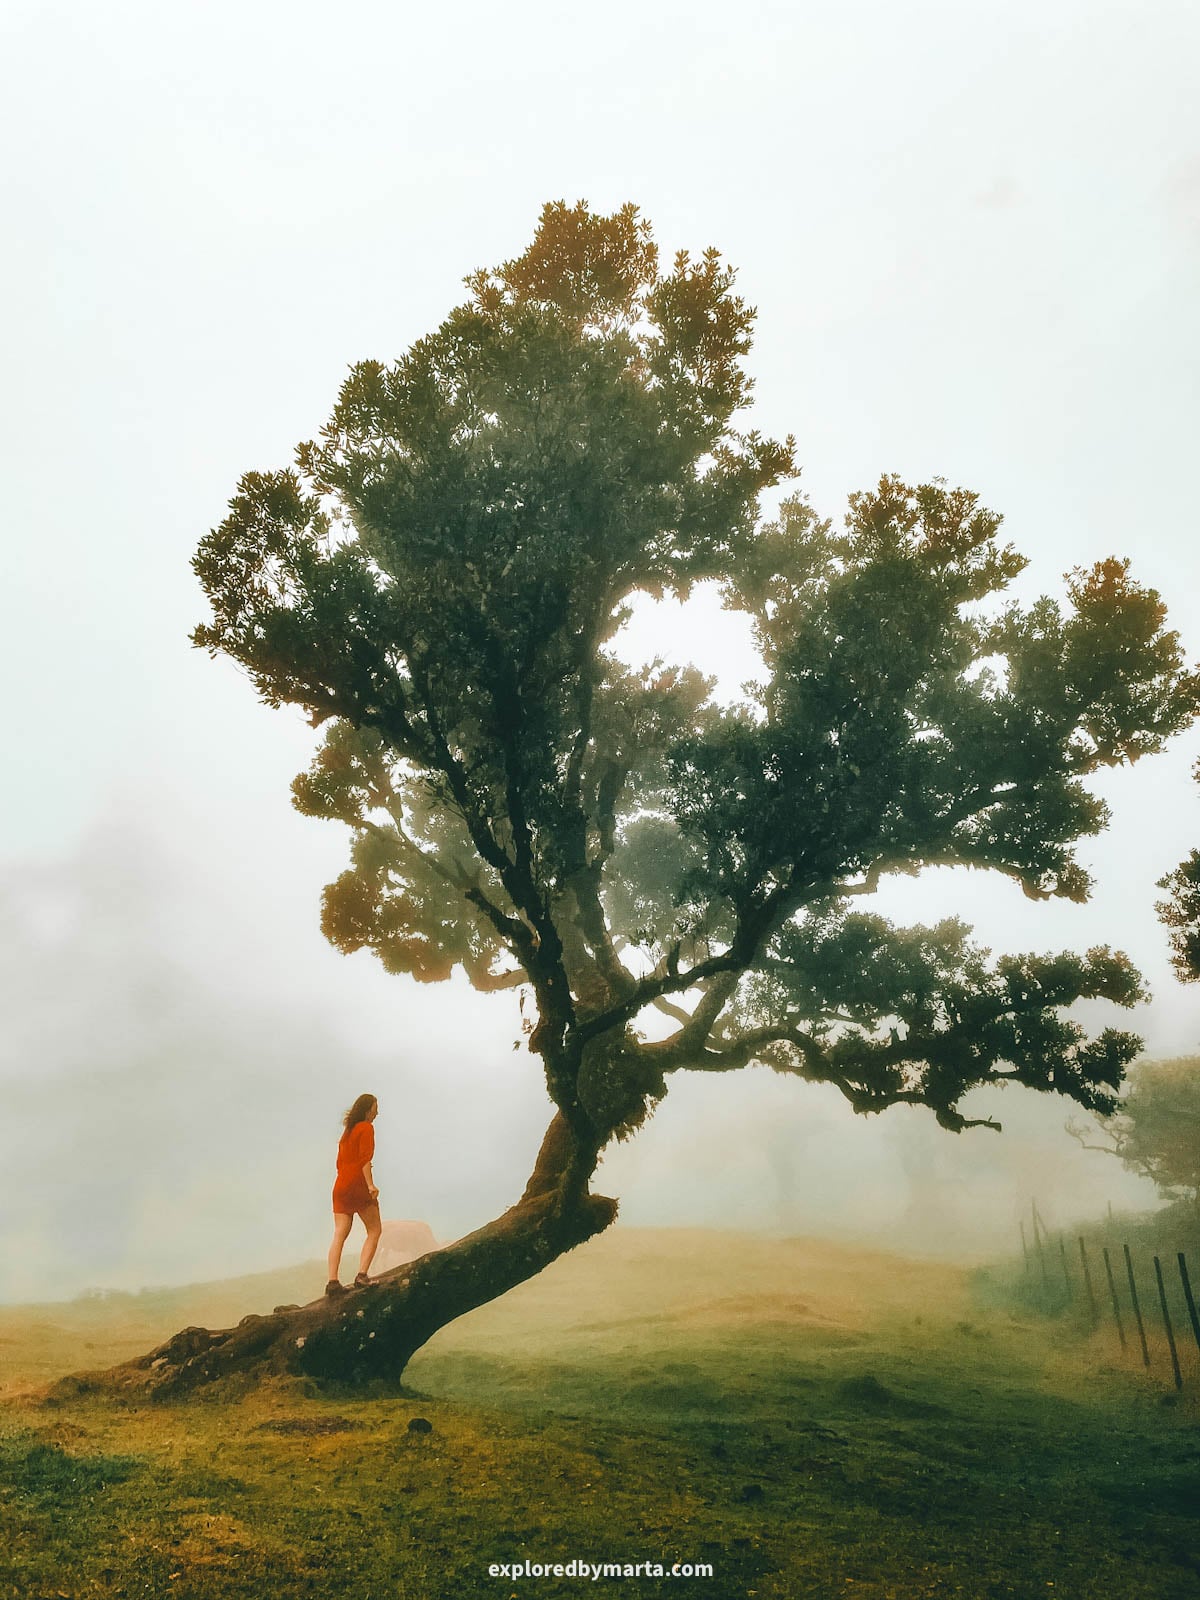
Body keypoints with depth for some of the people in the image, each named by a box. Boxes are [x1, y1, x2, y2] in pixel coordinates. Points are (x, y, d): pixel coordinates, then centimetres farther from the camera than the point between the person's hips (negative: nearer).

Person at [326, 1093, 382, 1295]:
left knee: (339, 1235, 2)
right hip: (358, 1185, -7)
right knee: (374, 1230, 2)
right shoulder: (366, 1128, -5)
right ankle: (361, 1276, -8)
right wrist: (370, 1184, -21)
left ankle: (333, 1281, -5)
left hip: (340, 1186, 7)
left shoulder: (347, 1131, 20)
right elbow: (365, 1158, -16)